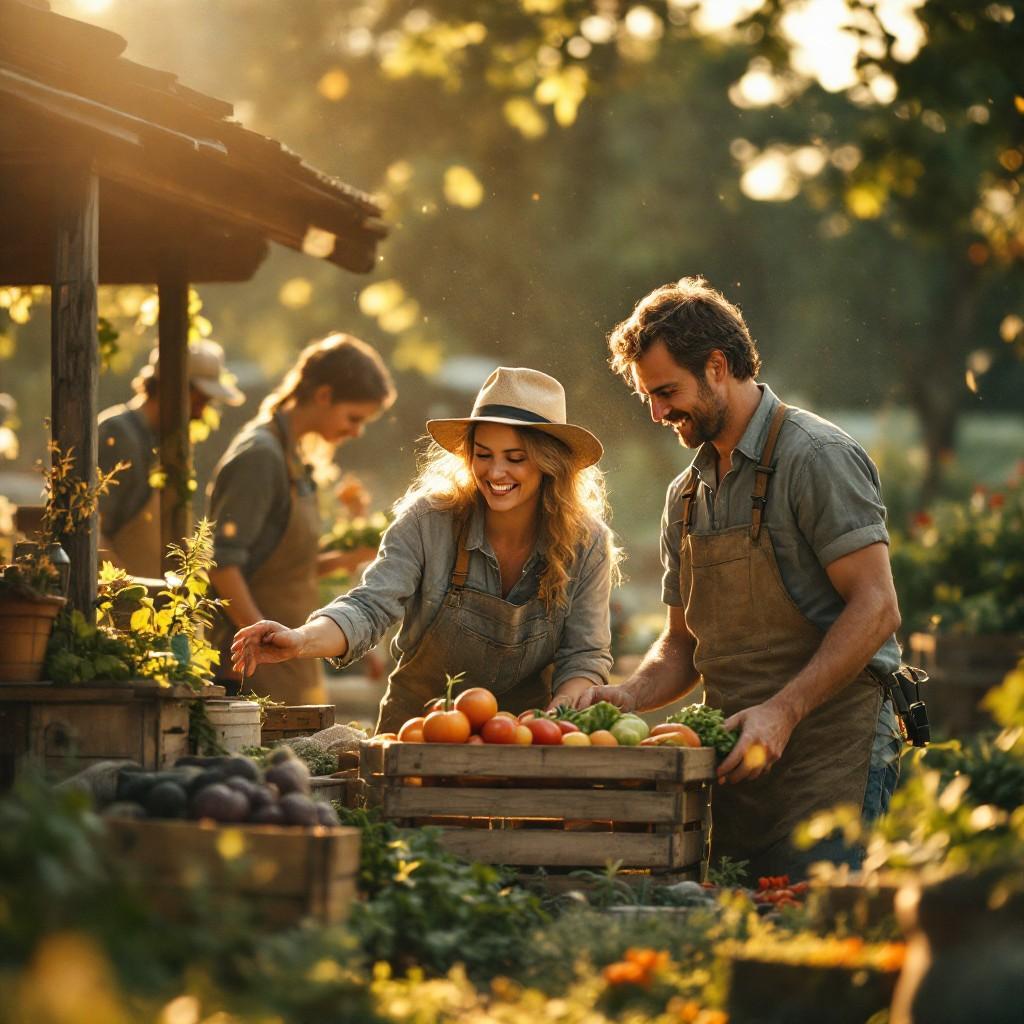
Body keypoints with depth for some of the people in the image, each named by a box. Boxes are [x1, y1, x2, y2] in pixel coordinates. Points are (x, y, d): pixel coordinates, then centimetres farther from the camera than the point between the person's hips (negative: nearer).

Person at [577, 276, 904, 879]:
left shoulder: (816, 456, -8)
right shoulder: (687, 494, 17)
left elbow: (876, 609, -15)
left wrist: (783, 711, -21)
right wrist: (631, 696, 1)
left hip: (829, 757, -7)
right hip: (735, 759, 7)